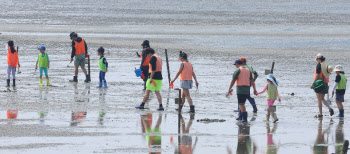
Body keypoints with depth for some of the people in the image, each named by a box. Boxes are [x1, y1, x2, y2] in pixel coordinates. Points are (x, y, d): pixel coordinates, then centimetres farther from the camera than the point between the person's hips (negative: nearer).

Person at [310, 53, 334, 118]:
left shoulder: (319, 65, -10)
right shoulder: (327, 65, 11)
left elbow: (317, 75, -15)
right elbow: (327, 75, 15)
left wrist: (313, 83, -14)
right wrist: (327, 85, 22)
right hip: (325, 83, 7)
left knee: (319, 99, -2)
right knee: (322, 99, 16)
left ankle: (320, 114, -2)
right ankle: (330, 108, -5)